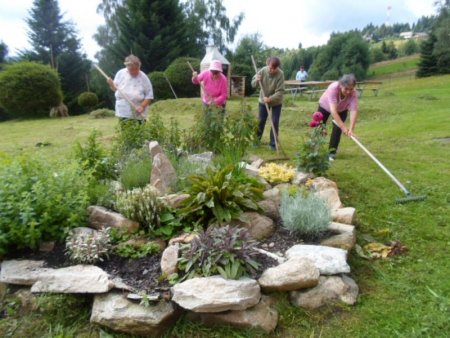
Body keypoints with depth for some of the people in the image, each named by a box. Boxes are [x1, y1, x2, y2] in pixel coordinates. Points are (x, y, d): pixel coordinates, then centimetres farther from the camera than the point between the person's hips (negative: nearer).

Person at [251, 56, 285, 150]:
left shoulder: (280, 74, -23)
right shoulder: (263, 71, -15)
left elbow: (280, 91, -25)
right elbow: (253, 84, -7)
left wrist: (270, 99, -37)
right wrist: (256, 80, -28)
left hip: (276, 102, -2)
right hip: (263, 101, 2)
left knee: (275, 122, 0)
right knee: (261, 121, 9)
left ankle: (273, 143, 12)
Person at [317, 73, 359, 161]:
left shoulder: (354, 93, -35)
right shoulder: (333, 88, -43)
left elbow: (354, 111, -40)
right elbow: (333, 110, -48)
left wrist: (351, 129, -53)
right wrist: (343, 127, -52)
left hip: (342, 109, 1)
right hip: (325, 106, -1)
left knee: (337, 128, -13)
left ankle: (332, 152, 1)